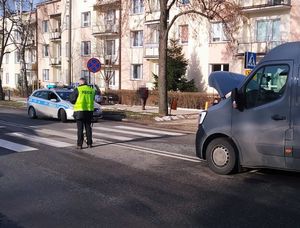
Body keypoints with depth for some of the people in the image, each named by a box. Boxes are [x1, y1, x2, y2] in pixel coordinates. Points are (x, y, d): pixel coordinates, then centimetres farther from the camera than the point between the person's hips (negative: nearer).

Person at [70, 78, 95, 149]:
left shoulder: (78, 89, -8)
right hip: (89, 111, 4)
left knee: (80, 128, 0)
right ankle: (89, 143, 16)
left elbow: (71, 100, -5)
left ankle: (79, 144, 0)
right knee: (88, 127, 13)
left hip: (80, 111, -4)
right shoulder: (91, 90, 7)